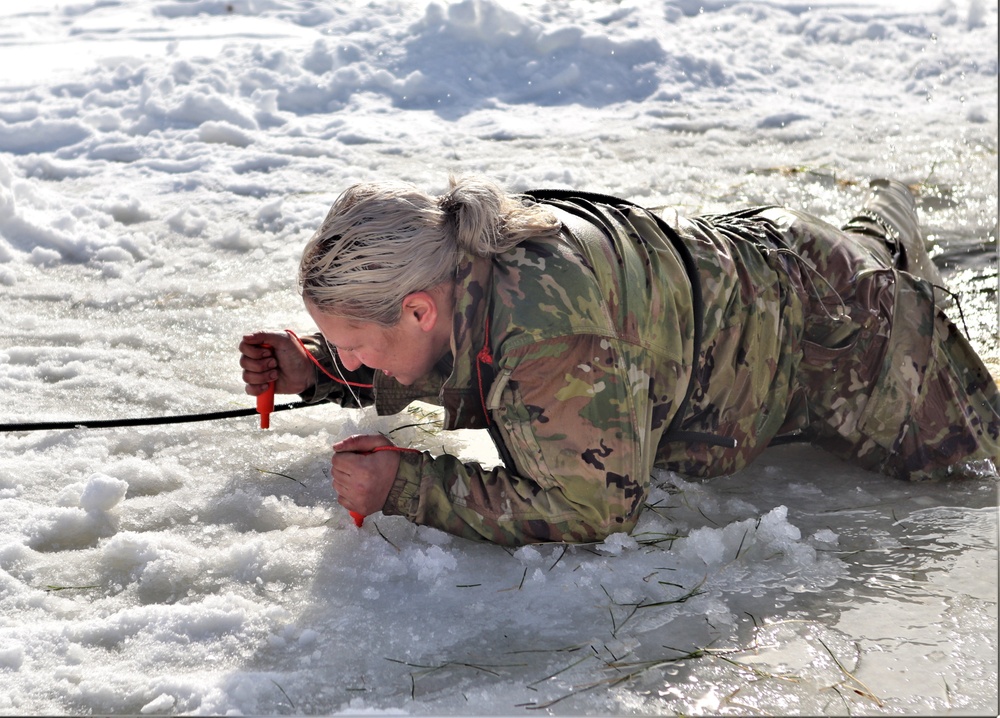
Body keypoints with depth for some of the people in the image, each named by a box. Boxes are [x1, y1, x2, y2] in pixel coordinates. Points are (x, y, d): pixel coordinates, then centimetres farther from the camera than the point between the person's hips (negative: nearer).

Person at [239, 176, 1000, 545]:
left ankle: (892, 252, 40)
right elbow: (438, 383, 2)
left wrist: (405, 487, -37)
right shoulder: (450, 265, -21)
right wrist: (316, 372, -12)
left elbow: (592, 507, -38)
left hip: (812, 320, -6)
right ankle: (887, 227, 52)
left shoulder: (548, 330, -47)